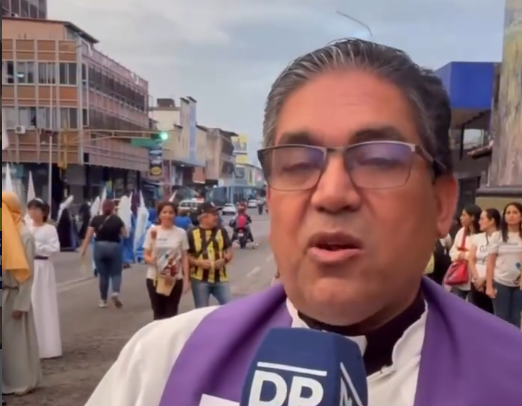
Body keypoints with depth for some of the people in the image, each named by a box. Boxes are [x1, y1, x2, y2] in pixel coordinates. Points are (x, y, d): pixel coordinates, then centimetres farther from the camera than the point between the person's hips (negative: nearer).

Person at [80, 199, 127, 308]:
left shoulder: (96, 219, -2)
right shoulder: (117, 220, -4)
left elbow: (88, 236, -3)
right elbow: (124, 234, 7)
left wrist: (83, 250, 2)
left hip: (100, 247, 1)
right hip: (114, 247, -1)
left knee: (103, 274, 12)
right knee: (116, 273, 11)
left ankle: (103, 300, 17)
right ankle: (115, 293, -13)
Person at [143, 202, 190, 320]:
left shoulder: (181, 233, 0)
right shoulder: (152, 231, -2)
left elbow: (185, 257, 3)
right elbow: (146, 255, 2)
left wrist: (186, 278, -2)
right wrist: (150, 260, -21)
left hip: (175, 278, 0)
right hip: (155, 278, 0)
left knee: (171, 313, 5)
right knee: (158, 313, 8)